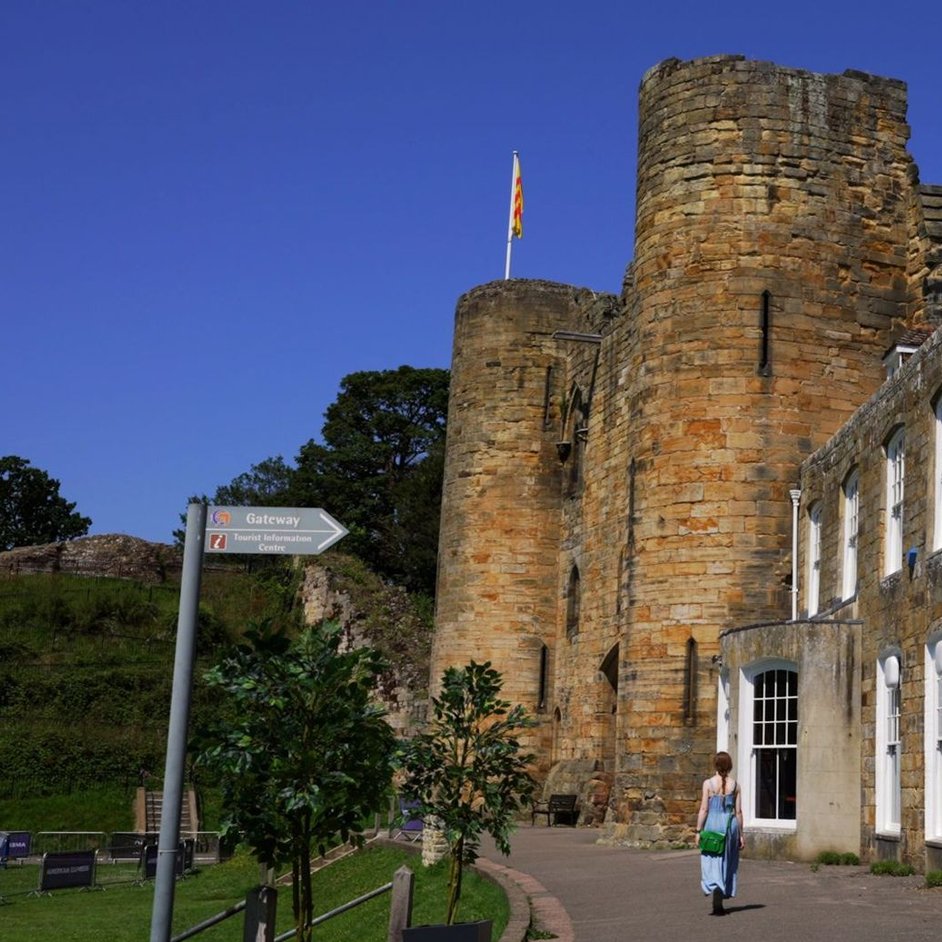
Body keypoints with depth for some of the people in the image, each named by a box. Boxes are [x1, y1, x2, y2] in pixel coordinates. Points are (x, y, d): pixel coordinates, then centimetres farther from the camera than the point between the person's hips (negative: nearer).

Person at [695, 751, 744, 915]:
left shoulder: (708, 783, -6)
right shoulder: (735, 784, 1)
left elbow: (704, 809, -6)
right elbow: (738, 811, 3)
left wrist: (698, 831, 0)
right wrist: (741, 834, 11)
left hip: (713, 824, -2)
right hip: (730, 824, 2)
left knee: (713, 864, 0)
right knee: (727, 863, 14)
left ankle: (716, 892, -22)